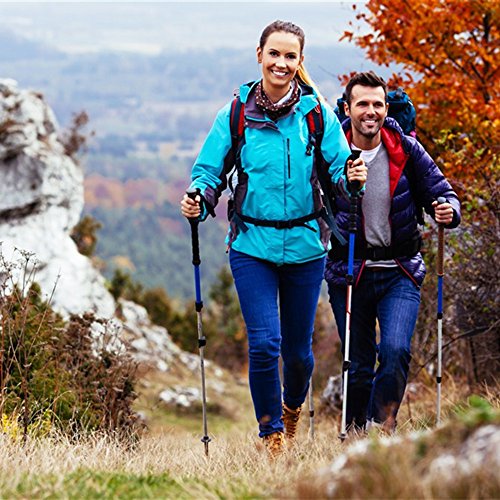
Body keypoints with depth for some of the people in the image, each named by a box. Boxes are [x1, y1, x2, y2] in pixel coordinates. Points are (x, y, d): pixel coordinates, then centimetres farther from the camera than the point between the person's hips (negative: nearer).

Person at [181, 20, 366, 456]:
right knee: (264, 343, -12)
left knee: (298, 348, 10)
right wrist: (199, 200, -19)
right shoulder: (236, 114, -1)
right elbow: (210, 170, 1)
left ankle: (293, 408, 42)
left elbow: (339, 169, -2)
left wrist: (351, 177, -25)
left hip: (305, 244, 1)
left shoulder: (317, 113, -1)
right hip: (252, 244, -1)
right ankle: (271, 431, 9)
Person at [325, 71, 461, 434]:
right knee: (357, 366, 6)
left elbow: (442, 193, 3)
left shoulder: (407, 150, -4)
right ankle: (355, 436, 24)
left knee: (395, 351, -19)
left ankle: (381, 427, -4)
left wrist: (448, 211, -19)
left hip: (400, 273, 0)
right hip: (348, 273, 0)